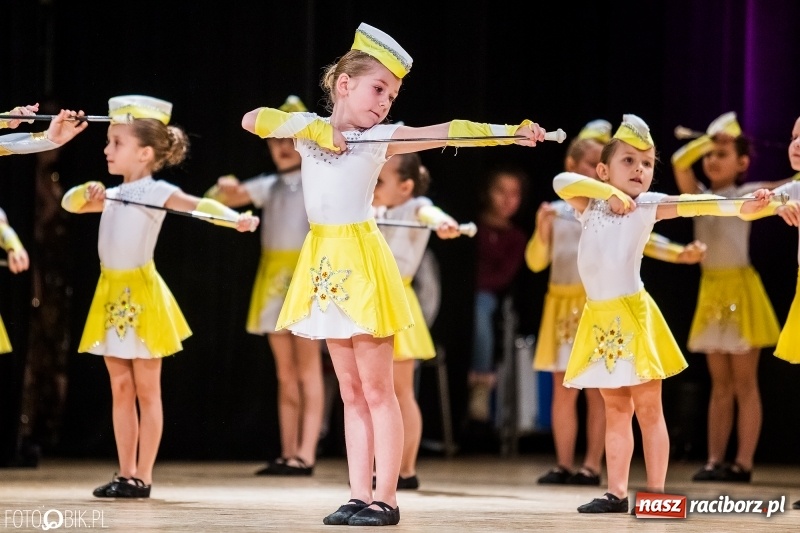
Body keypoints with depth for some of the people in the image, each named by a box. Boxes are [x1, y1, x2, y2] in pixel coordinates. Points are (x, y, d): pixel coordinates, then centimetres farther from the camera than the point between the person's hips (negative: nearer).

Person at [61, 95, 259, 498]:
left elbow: (197, 205, -25)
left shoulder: (155, 191, -11)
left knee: (147, 390, 0)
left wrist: (235, 218, -43)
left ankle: (143, 477, 3)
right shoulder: (114, 195, 12)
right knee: (120, 388, 9)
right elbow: (70, 202, 12)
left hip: (141, 296, -7)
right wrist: (89, 195, -10)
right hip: (112, 296, 7)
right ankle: (125, 474, 14)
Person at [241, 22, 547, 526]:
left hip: (363, 261, -3)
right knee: (351, 391, 8)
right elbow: (253, 120, -7)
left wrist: (513, 132, -19)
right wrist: (311, 127, -13)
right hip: (324, 263, 3)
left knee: (377, 390, -1)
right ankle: (359, 496, 10)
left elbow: (446, 133, -10)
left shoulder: (381, 137, -1)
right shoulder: (309, 128, 5)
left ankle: (386, 499, 1)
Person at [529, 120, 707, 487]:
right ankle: (564, 465, 10)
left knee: (597, 391, -1)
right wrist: (542, 232, -12)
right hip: (563, 306, 3)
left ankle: (592, 466, 2)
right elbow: (536, 262, 6)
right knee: (563, 390, 4)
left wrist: (681, 254, -25)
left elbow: (644, 240, -10)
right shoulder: (555, 212, 6)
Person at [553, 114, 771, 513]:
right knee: (616, 410, 11)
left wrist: (742, 207, -30)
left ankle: (656, 493, 2)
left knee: (648, 409, 0)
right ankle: (616, 494, 14)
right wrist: (609, 193, -15)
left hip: (632, 313, -3)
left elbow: (692, 205, -17)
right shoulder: (591, 203, 5)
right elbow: (561, 181, -11)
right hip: (600, 319, 3)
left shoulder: (648, 205, -3)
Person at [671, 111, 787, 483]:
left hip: (740, 290, -5)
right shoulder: (700, 197, 8)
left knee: (744, 383, -3)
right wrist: (710, 137, -7)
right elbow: (680, 162, -8)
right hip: (711, 292, 5)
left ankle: (744, 463, -4)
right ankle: (715, 460, 8)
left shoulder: (747, 195, -2)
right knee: (720, 384, 8)